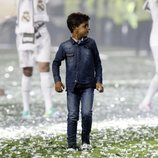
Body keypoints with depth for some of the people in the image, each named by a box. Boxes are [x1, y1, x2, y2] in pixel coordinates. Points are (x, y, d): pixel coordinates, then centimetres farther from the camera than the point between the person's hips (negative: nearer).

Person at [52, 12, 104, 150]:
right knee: (72, 116, 0)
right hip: (72, 87, 0)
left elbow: (97, 63, 8)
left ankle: (86, 139, 11)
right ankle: (72, 144, 8)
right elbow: (56, 63, 9)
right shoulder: (65, 46, -3)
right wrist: (57, 80, 0)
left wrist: (98, 81, 2)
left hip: (88, 86, 0)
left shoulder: (91, 43, 0)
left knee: (87, 113, -11)